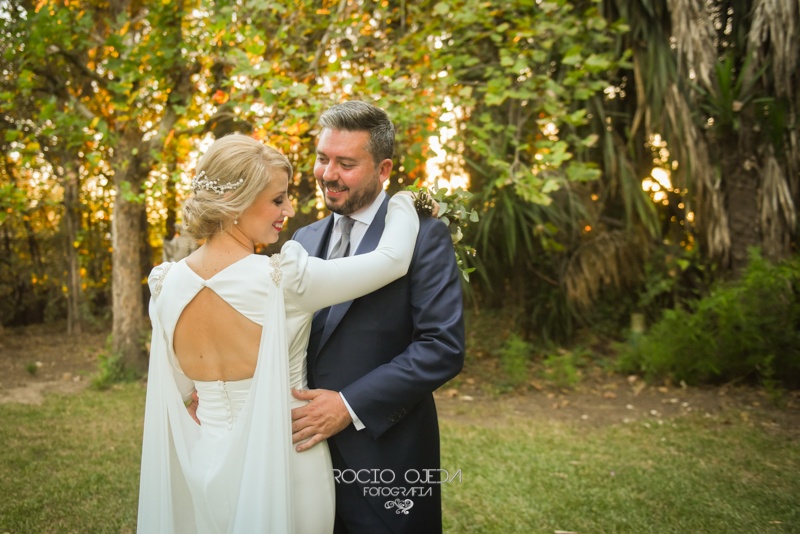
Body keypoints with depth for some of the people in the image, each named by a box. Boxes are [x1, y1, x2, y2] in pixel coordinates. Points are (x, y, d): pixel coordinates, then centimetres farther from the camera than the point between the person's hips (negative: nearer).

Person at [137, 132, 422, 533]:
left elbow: (181, 386, 7)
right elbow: (393, 259, -14)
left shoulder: (167, 286, -6)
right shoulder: (282, 278, -23)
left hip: (205, 465, 5)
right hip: (283, 464, -5)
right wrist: (402, 202, 4)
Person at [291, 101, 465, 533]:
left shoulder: (424, 236, -10)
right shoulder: (303, 240, 9)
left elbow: (444, 347, -17)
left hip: (387, 460, -5)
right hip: (307, 449, 5)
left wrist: (350, 405, -20)